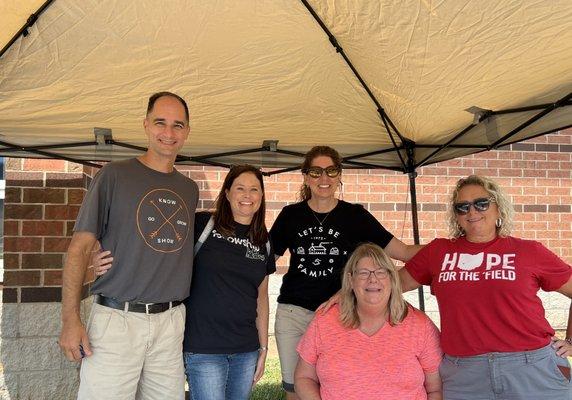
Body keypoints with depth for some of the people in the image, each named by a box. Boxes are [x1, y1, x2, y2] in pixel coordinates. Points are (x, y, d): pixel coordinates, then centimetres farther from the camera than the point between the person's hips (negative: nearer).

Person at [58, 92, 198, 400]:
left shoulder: (190, 189, 11)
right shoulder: (115, 175, -3)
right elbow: (80, 248, -5)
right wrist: (70, 320, -10)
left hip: (171, 321, 5)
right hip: (116, 319, -4)